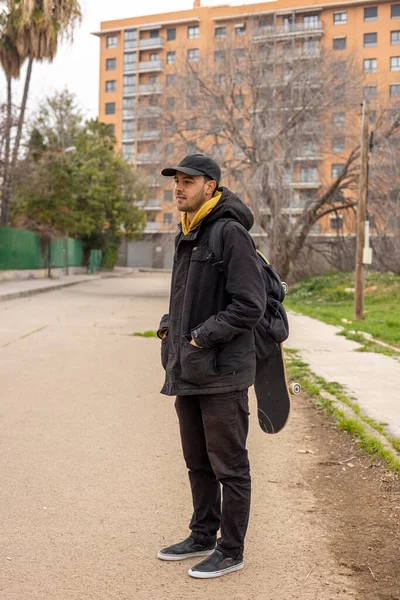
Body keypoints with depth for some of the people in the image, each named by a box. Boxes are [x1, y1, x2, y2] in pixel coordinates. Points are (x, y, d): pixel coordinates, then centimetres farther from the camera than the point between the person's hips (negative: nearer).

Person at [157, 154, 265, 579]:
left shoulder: (230, 232, -14)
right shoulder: (186, 236, 14)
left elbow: (249, 305, -19)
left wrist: (202, 337, -17)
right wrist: (169, 325, 10)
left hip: (222, 372, -9)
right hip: (187, 371, 9)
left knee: (229, 466, 4)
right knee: (197, 462, 19)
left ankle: (230, 551, 17)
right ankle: (203, 536, 34)